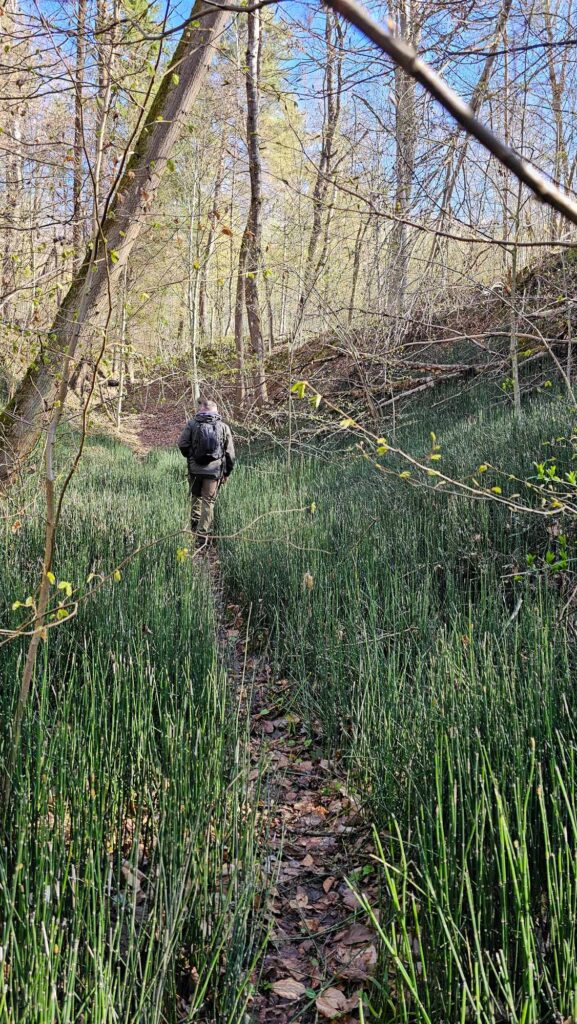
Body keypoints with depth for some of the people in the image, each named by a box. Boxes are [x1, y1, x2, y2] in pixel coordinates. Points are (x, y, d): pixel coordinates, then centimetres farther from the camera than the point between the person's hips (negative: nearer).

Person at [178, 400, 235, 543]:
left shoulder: (192, 424, 3)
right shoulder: (223, 427, 6)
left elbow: (182, 444, -4)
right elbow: (230, 453, 6)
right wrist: (227, 472, 14)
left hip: (195, 468, 0)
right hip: (214, 470, 0)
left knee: (195, 496, 24)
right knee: (208, 501, 5)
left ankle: (195, 524, 25)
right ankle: (203, 534, 3)